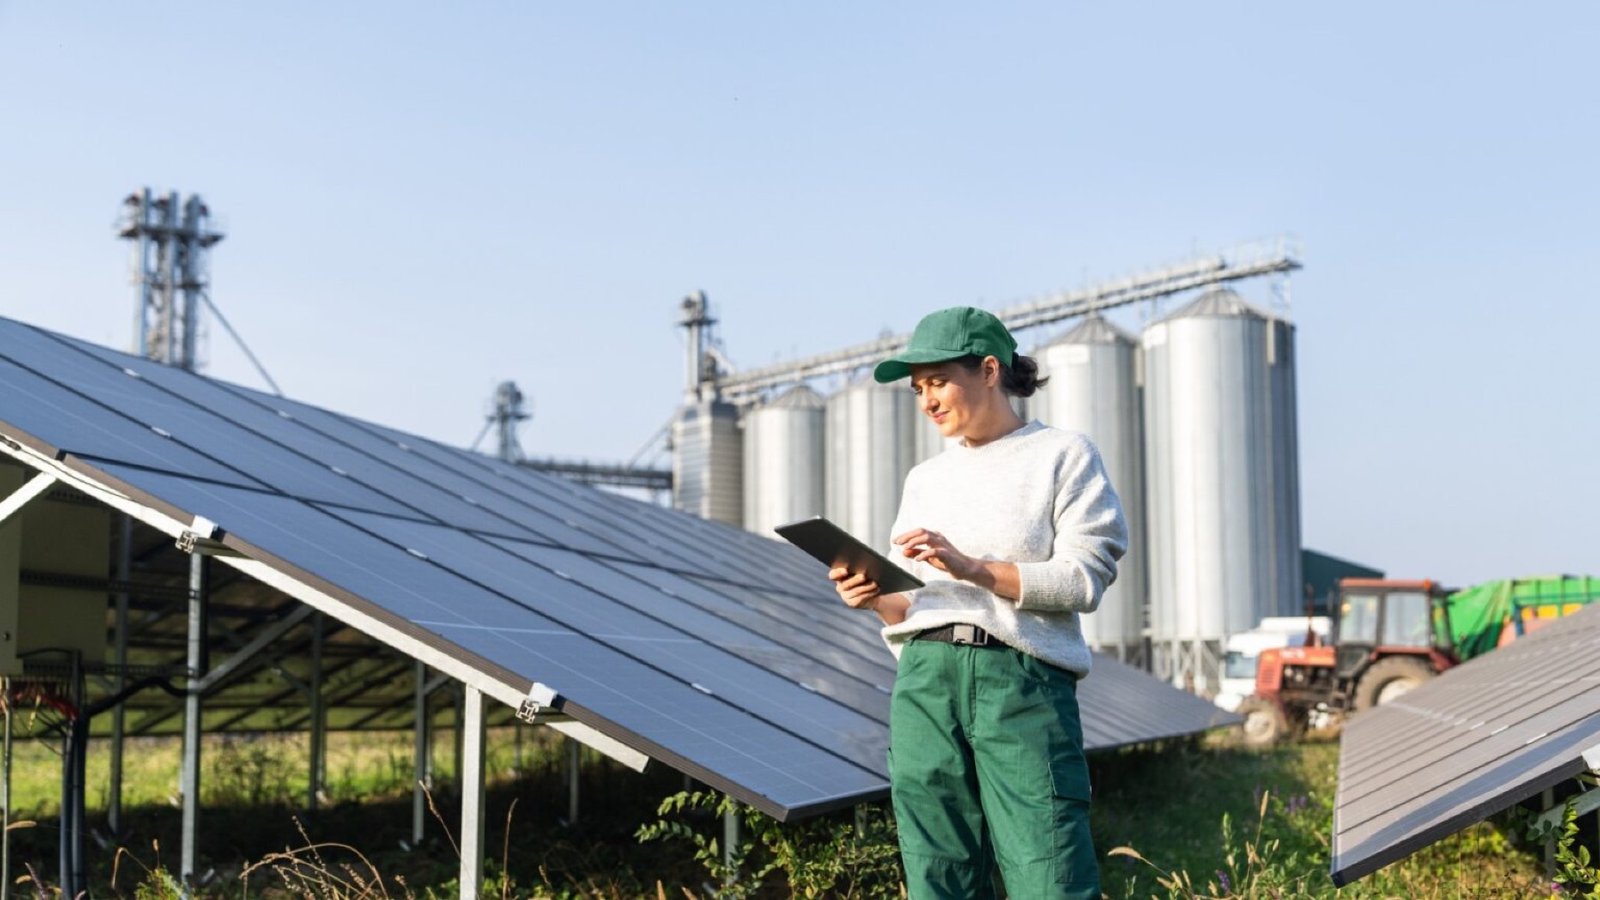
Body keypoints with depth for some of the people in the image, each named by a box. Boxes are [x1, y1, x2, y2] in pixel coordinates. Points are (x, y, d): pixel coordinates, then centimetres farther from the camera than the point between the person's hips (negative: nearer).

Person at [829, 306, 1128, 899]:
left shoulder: (1064, 456, 7)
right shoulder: (925, 479, 21)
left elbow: (1086, 578, -4)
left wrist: (972, 568, -14)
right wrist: (876, 599, -3)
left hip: (1022, 677, -5)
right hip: (925, 680, 5)